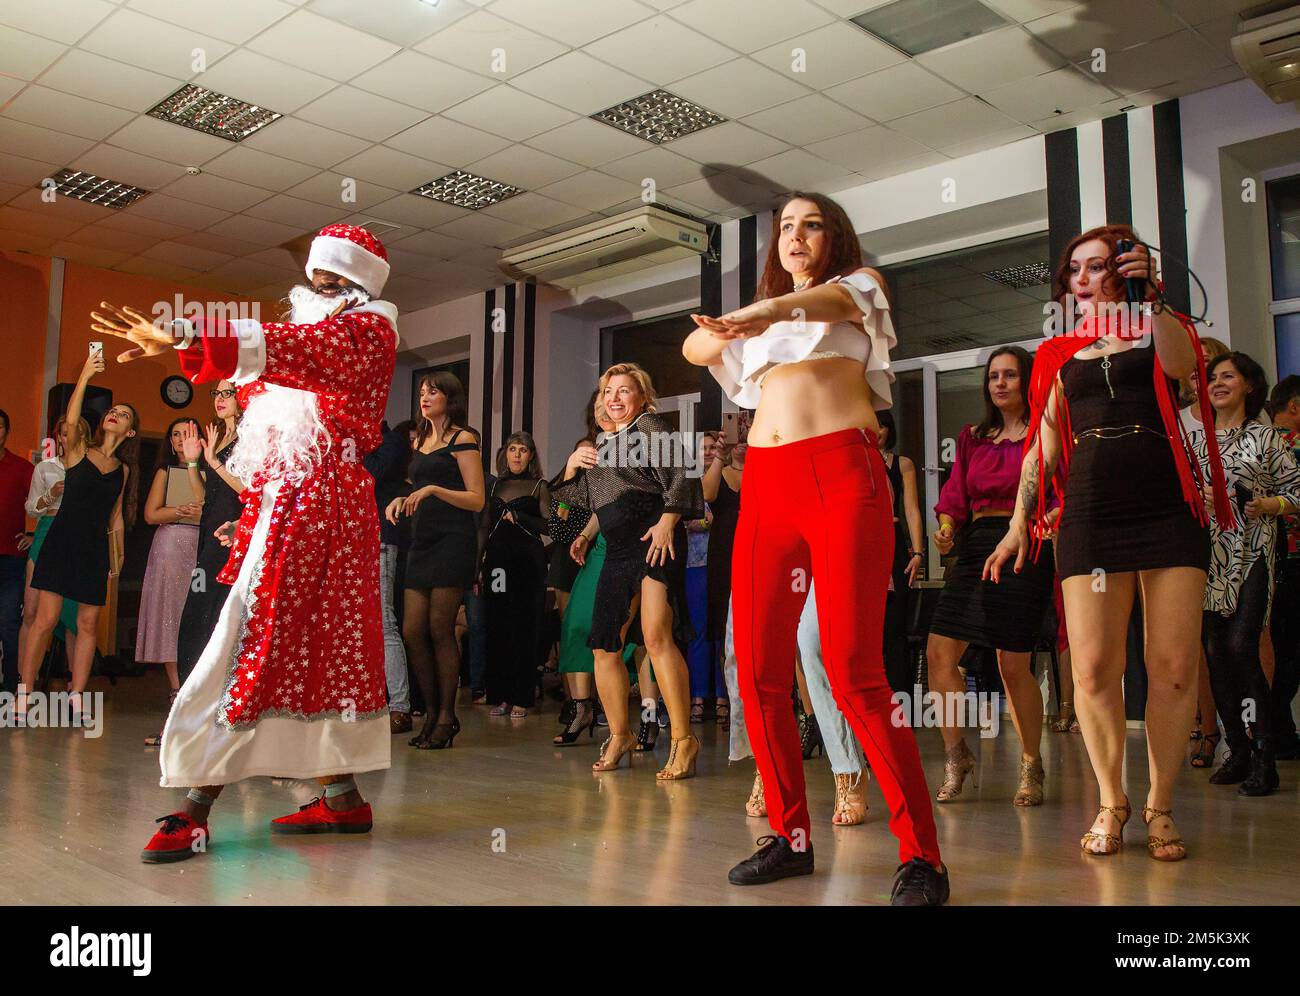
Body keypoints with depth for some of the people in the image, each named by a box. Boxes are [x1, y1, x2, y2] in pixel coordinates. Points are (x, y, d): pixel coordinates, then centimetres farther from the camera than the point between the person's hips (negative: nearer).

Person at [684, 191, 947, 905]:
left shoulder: (859, 284, 15)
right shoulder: (759, 317, 29)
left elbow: (835, 300, -8)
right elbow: (693, 345, 17)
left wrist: (772, 310, -29)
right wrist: (733, 329, -4)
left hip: (842, 475, -5)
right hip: (765, 484, 5)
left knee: (854, 673, -14)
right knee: (758, 674, 0)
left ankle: (921, 855, -6)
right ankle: (790, 836, 14)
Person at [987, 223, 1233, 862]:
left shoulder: (1158, 332, 14)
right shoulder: (1059, 355, 19)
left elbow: (1181, 365, -11)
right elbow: (1043, 447, 19)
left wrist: (1150, 297, -14)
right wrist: (1019, 522, 13)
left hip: (1169, 509, -1)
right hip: (1090, 515, 1)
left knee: (1173, 669, -4)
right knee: (1093, 670, -7)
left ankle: (1160, 805, 12)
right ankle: (1111, 801, 10)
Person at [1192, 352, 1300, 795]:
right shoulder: (1197, 441, 15)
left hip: (1252, 554, -4)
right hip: (1209, 555, 4)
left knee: (1241, 646, -16)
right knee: (1215, 652, 2)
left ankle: (1264, 759, -9)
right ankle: (1238, 751, 13)